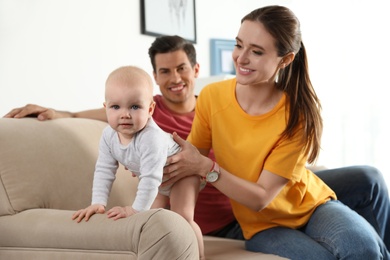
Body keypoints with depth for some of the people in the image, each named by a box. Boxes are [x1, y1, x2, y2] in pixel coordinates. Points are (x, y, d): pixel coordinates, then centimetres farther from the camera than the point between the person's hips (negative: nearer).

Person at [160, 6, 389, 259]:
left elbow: (261, 196, -19)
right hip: (264, 225, 1)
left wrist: (207, 167, -31)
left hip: (312, 206, -1)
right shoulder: (212, 98, -14)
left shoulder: (299, 116, -19)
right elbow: (187, 166, -5)